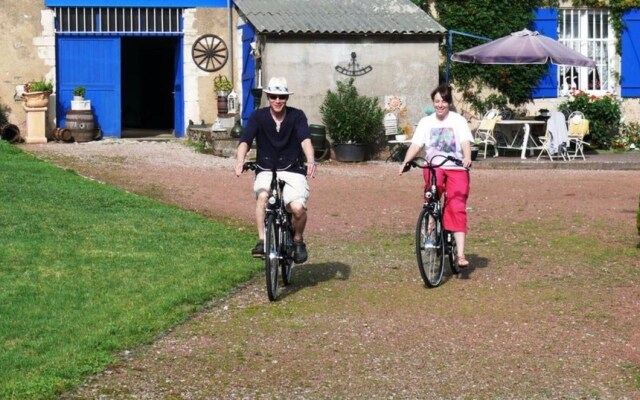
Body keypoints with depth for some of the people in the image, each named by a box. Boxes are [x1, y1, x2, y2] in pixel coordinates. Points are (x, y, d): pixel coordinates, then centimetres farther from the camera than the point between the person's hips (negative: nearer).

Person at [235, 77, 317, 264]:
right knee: (263, 195, -34)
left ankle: (298, 240, 6)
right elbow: (245, 141, -15)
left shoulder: (297, 116, -4)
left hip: (293, 171, 0)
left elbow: (305, 139, -20)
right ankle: (262, 241, -25)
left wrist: (311, 160, -41)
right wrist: (240, 161, -36)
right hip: (266, 171, 0)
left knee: (298, 207, -24)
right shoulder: (258, 116, -3)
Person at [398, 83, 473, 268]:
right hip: (433, 167, 1)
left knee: (457, 208, -12)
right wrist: (406, 161, -18)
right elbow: (416, 144, 0)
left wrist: (467, 157, -32)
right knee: (434, 185, -34)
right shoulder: (426, 122, 9)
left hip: (456, 169, -1)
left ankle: (460, 254, -13)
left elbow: (465, 142, -11)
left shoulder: (458, 121, 2)